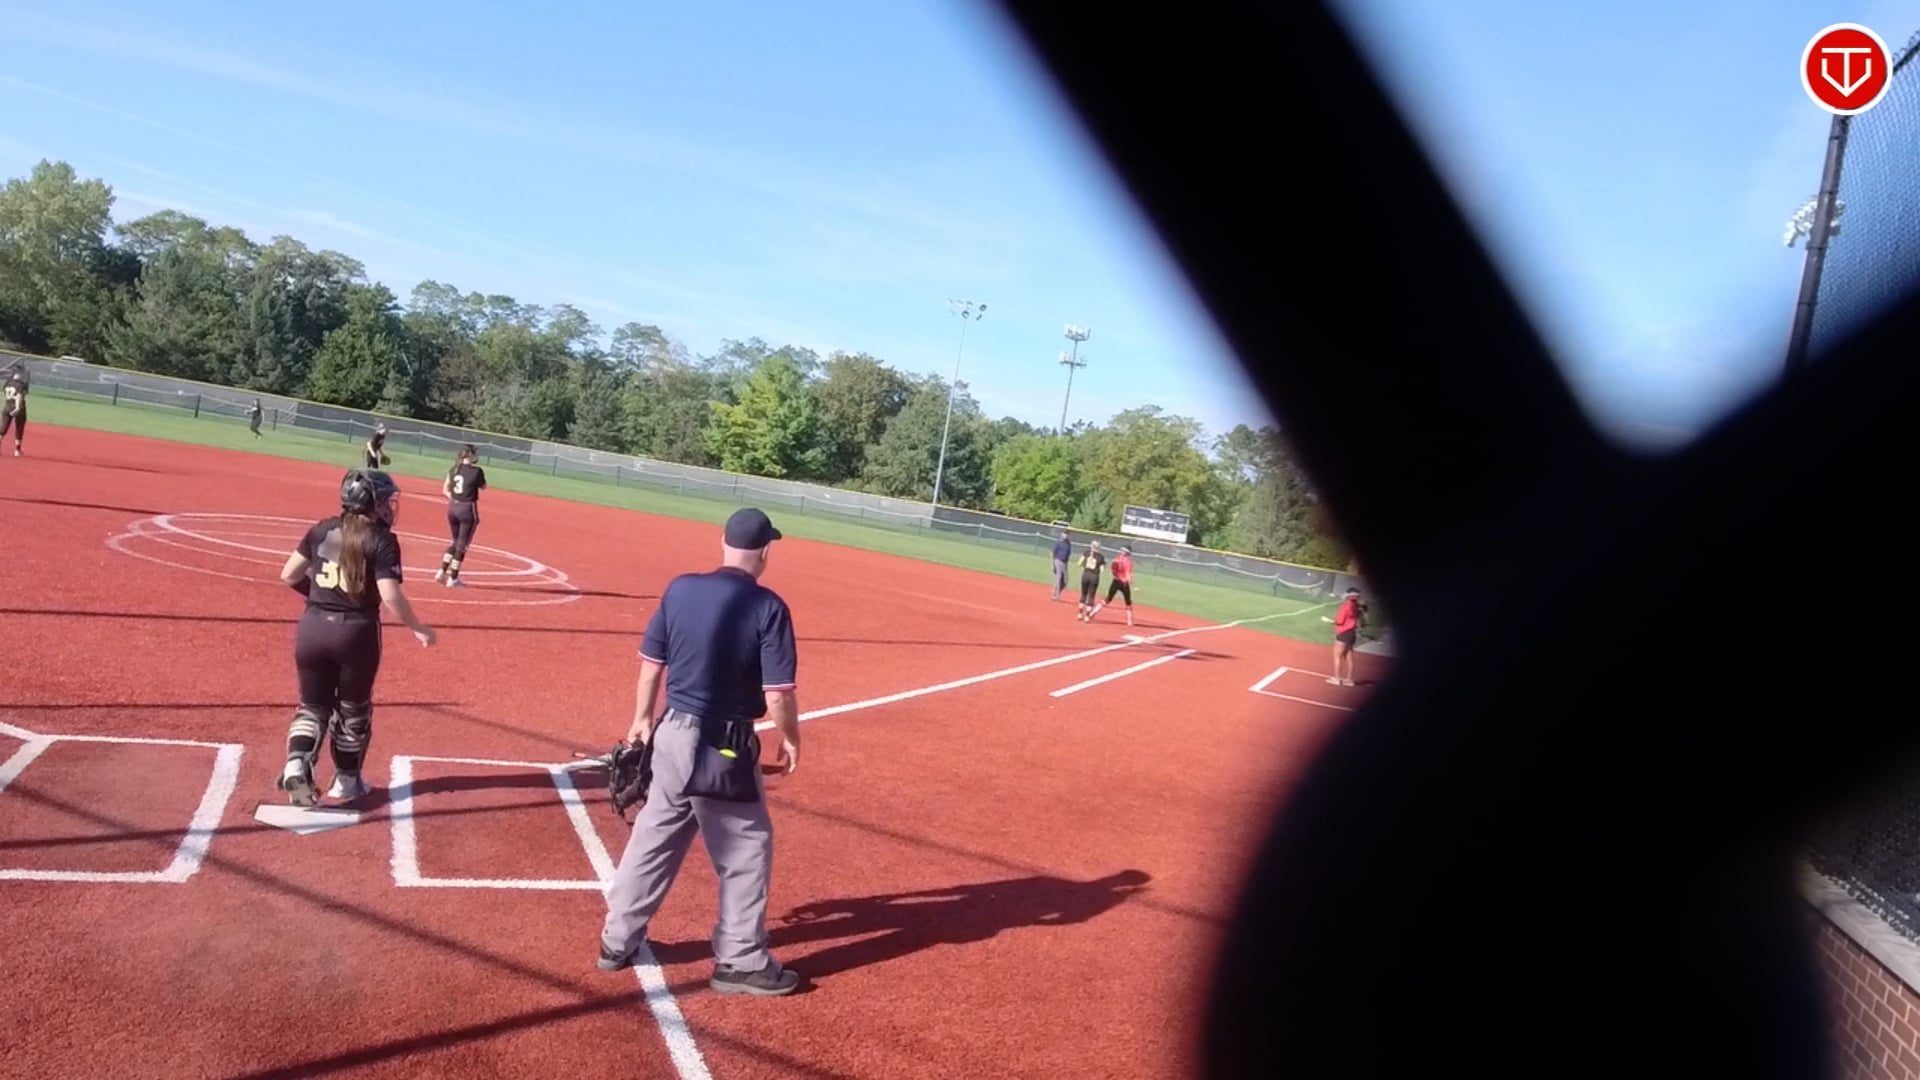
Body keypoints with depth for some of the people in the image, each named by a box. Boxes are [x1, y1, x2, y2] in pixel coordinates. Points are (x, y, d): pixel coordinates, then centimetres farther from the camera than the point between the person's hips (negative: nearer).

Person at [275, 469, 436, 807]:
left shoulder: (322, 530, 5)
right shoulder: (382, 540, -10)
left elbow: (288, 575, 8)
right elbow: (390, 595, -18)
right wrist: (418, 628, -6)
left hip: (312, 628, 3)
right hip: (356, 632, -3)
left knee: (313, 705, 17)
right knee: (353, 709, 16)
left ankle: (296, 764, -6)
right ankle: (346, 780, 25)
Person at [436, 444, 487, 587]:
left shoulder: (454, 469, 4)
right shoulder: (477, 471, -13)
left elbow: (445, 490, 7)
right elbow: (483, 486, 4)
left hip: (452, 507, 6)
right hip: (468, 509, -6)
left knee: (456, 541, 23)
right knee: (462, 544, 4)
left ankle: (442, 571, 19)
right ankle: (453, 579, 8)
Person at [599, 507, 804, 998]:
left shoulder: (680, 589, 0)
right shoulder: (768, 607, -15)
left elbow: (651, 663, 6)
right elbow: (778, 694, -17)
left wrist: (642, 719, 19)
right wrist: (790, 738, 1)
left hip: (673, 732, 6)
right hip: (725, 746, -5)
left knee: (653, 837, 19)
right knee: (747, 848, 9)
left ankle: (618, 941, 30)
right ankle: (740, 961, 16)